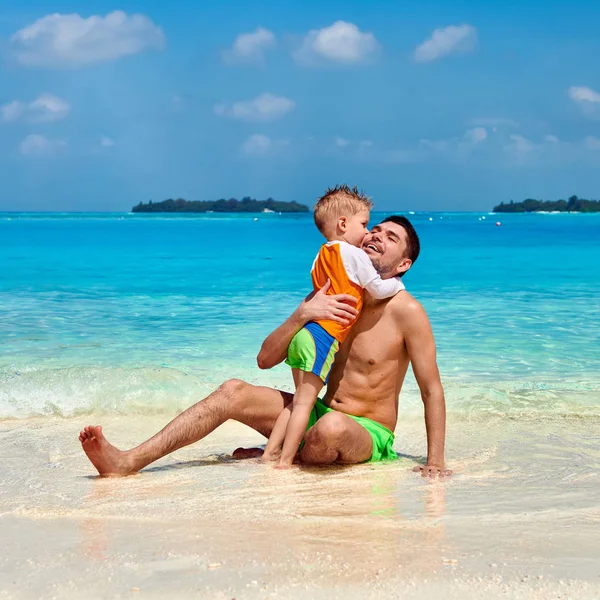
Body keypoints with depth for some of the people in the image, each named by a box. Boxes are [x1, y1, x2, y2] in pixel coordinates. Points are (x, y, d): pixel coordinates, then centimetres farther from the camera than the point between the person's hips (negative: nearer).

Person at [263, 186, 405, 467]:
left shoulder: (322, 255, 17)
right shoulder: (354, 254, -5)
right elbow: (379, 290, -1)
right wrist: (397, 283, 18)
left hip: (304, 331, 8)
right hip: (323, 337, -8)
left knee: (298, 400, 15)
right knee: (304, 402, -7)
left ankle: (269, 453, 14)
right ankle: (284, 461, -6)